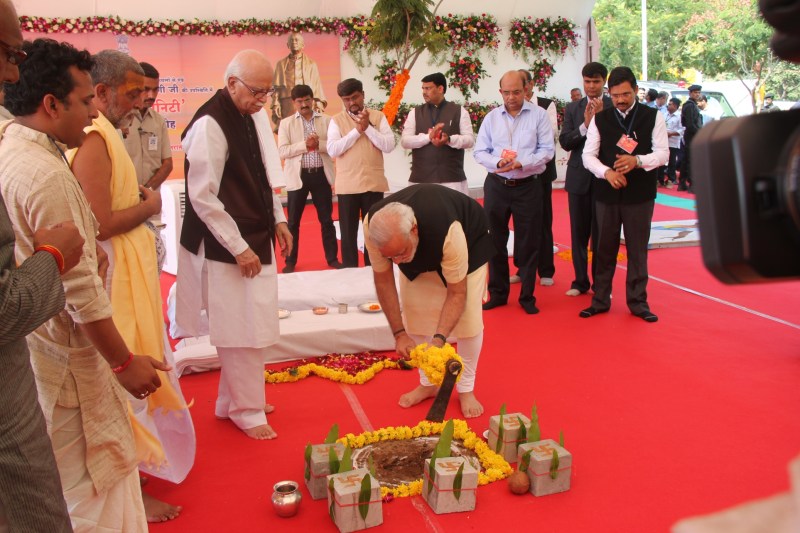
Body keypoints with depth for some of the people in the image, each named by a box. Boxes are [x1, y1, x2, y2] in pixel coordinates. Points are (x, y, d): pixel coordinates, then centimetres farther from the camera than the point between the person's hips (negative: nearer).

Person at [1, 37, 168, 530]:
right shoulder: (46, 174, -24)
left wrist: (88, 252, 5)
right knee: (91, 487, 6)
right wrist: (125, 362, -16)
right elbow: (80, 289, -23)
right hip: (65, 360, -10)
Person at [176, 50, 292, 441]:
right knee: (242, 330, 0)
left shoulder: (254, 115, 7)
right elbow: (202, 197, -18)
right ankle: (247, 411, 17)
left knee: (254, 327, 15)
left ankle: (233, 401, 31)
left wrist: (278, 220, 13)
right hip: (227, 248, -8)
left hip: (257, 237, 8)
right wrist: (239, 249, -17)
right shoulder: (210, 125, -18)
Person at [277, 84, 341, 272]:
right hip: (298, 176, -1)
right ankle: (290, 261, 16)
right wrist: (305, 145, -18)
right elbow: (282, 151, -8)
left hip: (321, 174, 1)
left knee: (326, 219, 8)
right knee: (293, 221, 5)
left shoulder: (326, 120, 5)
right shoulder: (286, 123, 3)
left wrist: (319, 144, -19)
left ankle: (332, 258, 19)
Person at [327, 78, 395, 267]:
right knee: (348, 232, 6)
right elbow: (332, 150, -10)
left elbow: (389, 146, -4)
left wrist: (368, 127, -12)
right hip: (347, 185, 0)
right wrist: (356, 130, -12)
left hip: (373, 183, 1)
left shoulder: (378, 117, 5)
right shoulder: (337, 120, 4)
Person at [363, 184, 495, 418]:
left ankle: (466, 389, 7)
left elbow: (457, 293, -34)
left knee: (468, 317, -13)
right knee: (414, 313, -3)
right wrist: (400, 334, -23)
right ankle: (428, 384, 17)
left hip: (469, 239, -3)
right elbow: (383, 280, -20)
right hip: (419, 252, 4)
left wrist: (439, 339, -44)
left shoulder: (448, 231, -47)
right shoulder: (372, 227, -35)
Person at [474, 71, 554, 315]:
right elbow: (480, 152, 4)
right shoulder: (491, 117, 6)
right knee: (495, 240, 9)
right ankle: (497, 293, 22)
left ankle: (527, 296, 16)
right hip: (496, 185, 3)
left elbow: (547, 150, -6)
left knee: (529, 242, 3)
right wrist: (498, 163, -16)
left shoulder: (538, 114, -1)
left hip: (528, 186, -2)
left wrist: (520, 163, -20)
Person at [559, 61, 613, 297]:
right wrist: (585, 125, -14)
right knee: (579, 233, 9)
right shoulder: (573, 108, 7)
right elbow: (565, 142, -1)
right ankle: (580, 281, 20)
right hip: (579, 177, 3)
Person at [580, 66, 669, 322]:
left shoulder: (652, 116, 0)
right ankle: (600, 300, 20)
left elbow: (662, 153, -4)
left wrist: (637, 161, -23)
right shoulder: (600, 119, 4)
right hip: (607, 193, 1)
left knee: (637, 249, 7)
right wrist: (607, 172, -18)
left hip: (640, 193, -1)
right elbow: (588, 155, 0)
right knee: (605, 248, 8)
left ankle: (638, 302, 19)